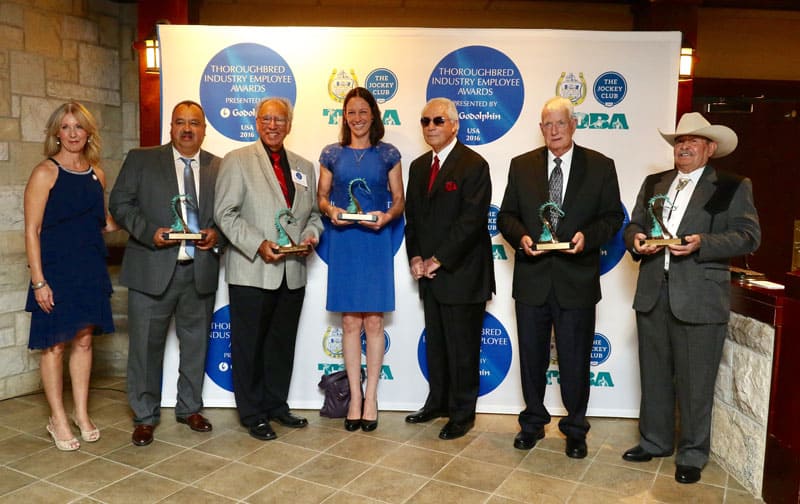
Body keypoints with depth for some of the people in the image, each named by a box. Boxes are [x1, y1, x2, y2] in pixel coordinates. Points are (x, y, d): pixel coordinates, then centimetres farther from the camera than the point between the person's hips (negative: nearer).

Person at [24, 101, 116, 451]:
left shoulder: (97, 174, 8)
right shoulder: (45, 173, -8)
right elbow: (32, 231, -10)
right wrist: (38, 281, -15)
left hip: (91, 270, 5)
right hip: (56, 271, -5)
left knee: (84, 340, 12)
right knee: (55, 344, 4)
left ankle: (81, 413, 25)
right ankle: (58, 419, 19)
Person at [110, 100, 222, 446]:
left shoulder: (219, 167, 8)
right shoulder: (140, 160, 5)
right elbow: (120, 204, 1)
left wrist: (217, 233, -9)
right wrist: (150, 231, -14)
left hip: (201, 270, 2)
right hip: (153, 269, -2)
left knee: (196, 343, 13)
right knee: (145, 344, 3)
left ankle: (190, 408, 31)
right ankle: (145, 417, 21)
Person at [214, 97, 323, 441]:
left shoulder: (304, 167, 14)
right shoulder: (237, 160, -1)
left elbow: (313, 213, 18)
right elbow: (225, 213, -8)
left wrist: (311, 234, -4)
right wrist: (258, 245, -19)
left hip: (293, 274, 5)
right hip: (251, 272, -5)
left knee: (283, 344, 15)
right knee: (249, 346, 5)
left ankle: (277, 405, 30)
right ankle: (253, 415, 19)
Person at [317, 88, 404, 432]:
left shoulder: (388, 154, 5)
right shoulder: (332, 154, 8)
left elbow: (399, 200, 6)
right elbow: (321, 196, 11)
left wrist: (387, 216, -14)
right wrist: (330, 210, -11)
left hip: (376, 242, -1)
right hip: (343, 243, 1)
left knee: (374, 320, 1)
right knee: (350, 321, 4)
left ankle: (371, 397, 14)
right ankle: (355, 397, 15)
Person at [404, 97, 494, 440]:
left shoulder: (474, 165, -9)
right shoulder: (419, 166, 13)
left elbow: (471, 220, -17)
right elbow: (412, 216, 14)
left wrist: (438, 260, -16)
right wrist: (416, 258, 0)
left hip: (461, 273, -7)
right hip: (429, 273, 7)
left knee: (462, 347, 4)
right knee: (435, 343, 16)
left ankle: (462, 413, 18)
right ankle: (438, 402, 32)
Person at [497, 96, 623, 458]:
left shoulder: (601, 166, 2)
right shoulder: (521, 166, 6)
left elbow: (613, 216, 2)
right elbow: (506, 215, 7)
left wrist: (588, 237, -16)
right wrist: (520, 237, -13)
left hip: (577, 280, -1)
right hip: (532, 278, 2)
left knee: (575, 359, 8)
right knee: (531, 356, 13)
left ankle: (575, 429, 27)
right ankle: (533, 422, 32)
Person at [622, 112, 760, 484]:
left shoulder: (733, 187, 2)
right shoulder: (654, 183, 16)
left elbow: (748, 236, -6)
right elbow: (633, 226, 16)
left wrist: (702, 243, -21)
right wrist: (636, 239, -7)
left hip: (700, 299, -4)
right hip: (652, 293, 5)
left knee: (695, 382, 4)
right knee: (654, 375, 14)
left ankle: (692, 455, 20)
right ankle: (654, 441, 30)